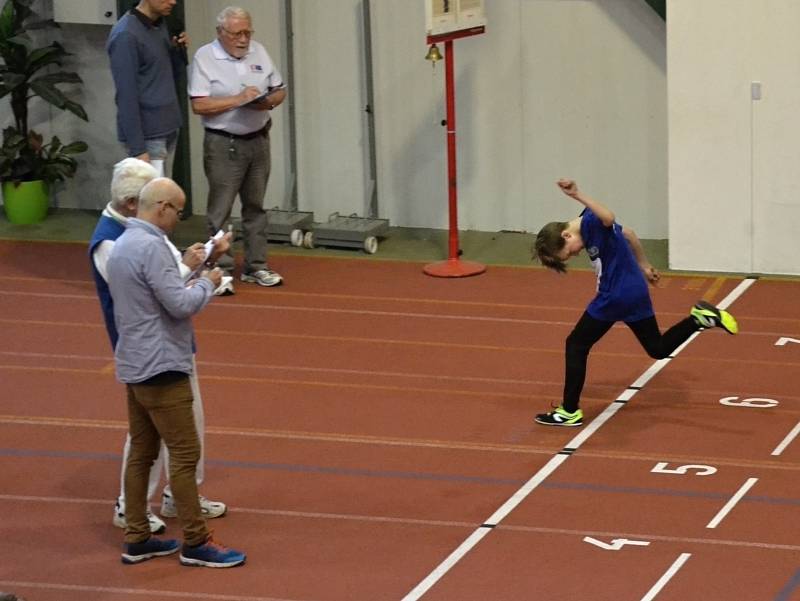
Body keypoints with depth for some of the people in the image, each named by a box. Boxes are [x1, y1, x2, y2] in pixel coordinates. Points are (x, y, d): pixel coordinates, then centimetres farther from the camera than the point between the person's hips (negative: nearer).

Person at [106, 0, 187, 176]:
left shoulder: (160, 25, 10)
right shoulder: (126, 35, -16)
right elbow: (127, 96, -18)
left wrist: (177, 51, -1)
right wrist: (137, 148, -21)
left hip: (168, 129, 8)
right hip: (147, 136, -8)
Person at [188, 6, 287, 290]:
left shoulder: (258, 51, 8)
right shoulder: (204, 58, -9)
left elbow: (280, 90, 13)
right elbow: (199, 105, -16)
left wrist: (268, 102, -9)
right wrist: (237, 100, -22)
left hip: (258, 140, 6)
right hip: (223, 144, -6)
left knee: (255, 206, 12)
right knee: (220, 210, -5)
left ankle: (255, 266, 20)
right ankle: (219, 269, 1)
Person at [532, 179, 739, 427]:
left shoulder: (590, 222, -19)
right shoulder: (589, 227, 10)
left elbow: (609, 218, -42)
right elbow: (629, 234, 22)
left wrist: (578, 196, -51)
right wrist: (644, 266, 32)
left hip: (615, 297, -10)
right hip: (636, 292, 10)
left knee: (576, 345, 3)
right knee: (658, 348, 20)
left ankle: (570, 412, 7)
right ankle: (701, 318, 6)